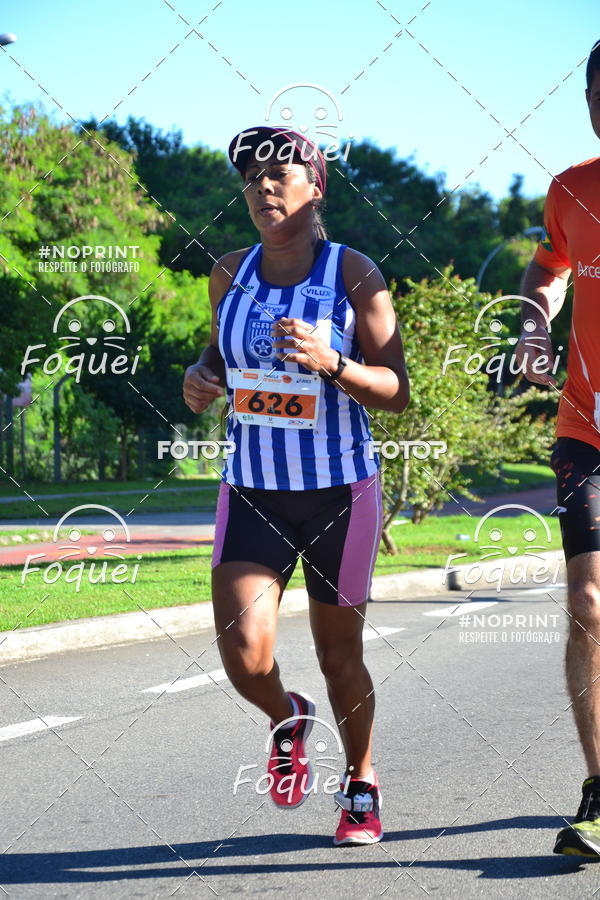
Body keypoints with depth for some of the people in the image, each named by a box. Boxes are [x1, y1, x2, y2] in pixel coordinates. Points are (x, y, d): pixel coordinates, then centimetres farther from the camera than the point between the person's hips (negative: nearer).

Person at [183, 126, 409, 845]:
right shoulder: (230, 274, 3)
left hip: (340, 491, -2)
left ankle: (360, 784, 35)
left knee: (339, 654, 9)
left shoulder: (354, 274, -8)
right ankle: (287, 720, 23)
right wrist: (202, 377, -2)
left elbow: (397, 391, -8)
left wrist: (330, 362, -26)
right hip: (251, 489, 2)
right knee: (244, 654, -13)